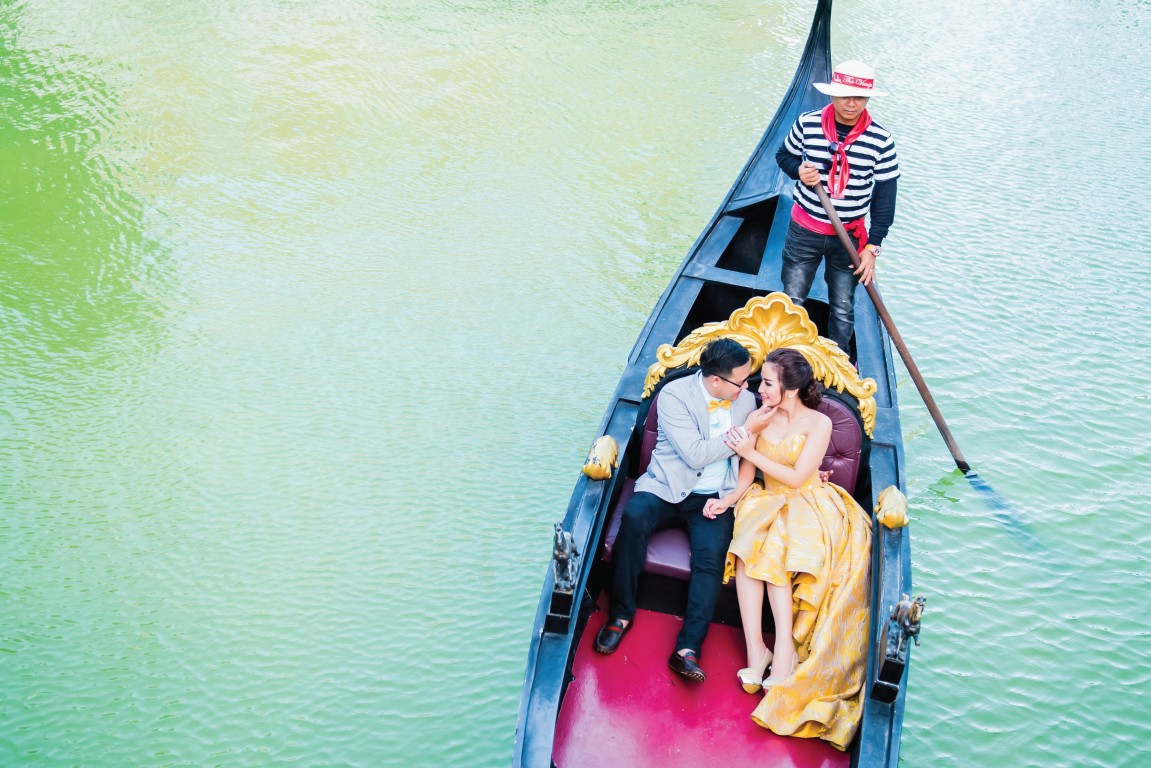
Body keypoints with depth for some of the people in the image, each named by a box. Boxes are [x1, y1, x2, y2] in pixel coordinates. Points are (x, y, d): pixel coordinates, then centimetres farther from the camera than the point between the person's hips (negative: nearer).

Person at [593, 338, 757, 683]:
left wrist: (726, 498, -3)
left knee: (711, 556, -26)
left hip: (714, 496, 3)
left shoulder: (746, 399, 6)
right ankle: (621, 613, -15)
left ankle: (688, 647, -25)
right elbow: (694, 454, -17)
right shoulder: (674, 394, -10)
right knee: (634, 518, -32)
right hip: (667, 486, -2)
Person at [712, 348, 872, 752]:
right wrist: (727, 500, -16)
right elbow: (746, 478, 3)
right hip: (767, 505, 4)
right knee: (747, 548, -29)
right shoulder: (758, 419, 4)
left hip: (807, 507, -3)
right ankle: (755, 650, -32)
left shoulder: (819, 423, -7)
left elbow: (797, 477, -13)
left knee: (770, 550, -33)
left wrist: (752, 452, -15)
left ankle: (784, 649, -33)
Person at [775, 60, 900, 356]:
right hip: (804, 231, 0)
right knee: (791, 301, 11)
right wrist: (798, 170, -14)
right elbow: (783, 155, 11)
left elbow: (885, 198, -5)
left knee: (843, 310, 13)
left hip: (850, 236, 0)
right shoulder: (807, 123, -9)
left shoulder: (880, 140, -10)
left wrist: (872, 248, -8)